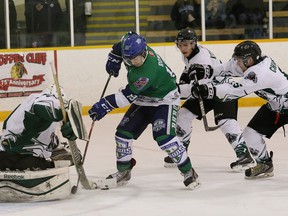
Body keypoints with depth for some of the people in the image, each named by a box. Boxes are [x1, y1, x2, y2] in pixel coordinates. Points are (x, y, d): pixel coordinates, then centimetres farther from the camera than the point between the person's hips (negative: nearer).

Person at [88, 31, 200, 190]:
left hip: (164, 100, -8)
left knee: (164, 137, -25)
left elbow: (128, 95, -32)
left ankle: (188, 172, -11)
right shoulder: (130, 45, -17)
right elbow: (120, 46, 10)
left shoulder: (147, 71, -38)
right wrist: (114, 58, 1)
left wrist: (105, 105, -30)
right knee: (123, 133, 2)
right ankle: (123, 172, 22)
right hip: (143, 100, 8)